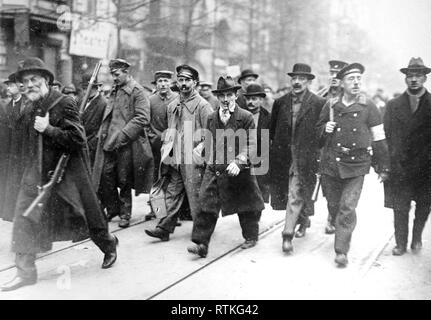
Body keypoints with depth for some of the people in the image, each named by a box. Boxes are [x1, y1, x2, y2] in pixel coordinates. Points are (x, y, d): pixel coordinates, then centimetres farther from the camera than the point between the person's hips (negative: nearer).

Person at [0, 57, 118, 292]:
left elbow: (78, 140, -21)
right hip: (37, 172, 6)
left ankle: (109, 245, 39)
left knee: (86, 214, 10)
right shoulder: (29, 107, 7)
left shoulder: (65, 104, -15)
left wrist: (48, 129, -25)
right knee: (25, 217, -2)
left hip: (67, 171, -6)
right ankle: (25, 272, 8)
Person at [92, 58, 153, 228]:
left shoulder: (137, 91, -7)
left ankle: (125, 214, 17)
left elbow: (142, 119, -16)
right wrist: (103, 133, 10)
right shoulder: (114, 91, 17)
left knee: (124, 181, 2)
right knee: (105, 176, 2)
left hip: (127, 144, -6)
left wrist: (122, 135, -20)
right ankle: (112, 209, 20)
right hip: (109, 144, 6)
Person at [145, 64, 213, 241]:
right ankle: (165, 228, 9)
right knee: (172, 194, 7)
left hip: (193, 160, -6)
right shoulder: (172, 106, 15)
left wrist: (199, 150, -13)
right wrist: (166, 149, 14)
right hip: (175, 160, 6)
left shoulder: (202, 105, -5)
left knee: (195, 195, -1)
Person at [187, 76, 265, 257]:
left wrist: (238, 162, -25)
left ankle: (251, 237, 34)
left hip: (239, 172, -3)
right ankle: (201, 243, -7)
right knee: (206, 205, -8)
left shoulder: (246, 117, -5)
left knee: (245, 206, 12)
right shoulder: (211, 119, 10)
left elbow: (251, 145, -11)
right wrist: (210, 161, 14)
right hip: (214, 170, 3)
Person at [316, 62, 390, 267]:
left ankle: (341, 251, -4)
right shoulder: (330, 106, 4)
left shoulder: (368, 107, 0)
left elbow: (379, 140, 5)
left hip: (356, 165, -2)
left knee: (347, 208, -10)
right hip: (330, 164, 3)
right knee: (334, 205, 12)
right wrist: (325, 129, -7)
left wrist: (383, 167, 7)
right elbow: (318, 131, 17)